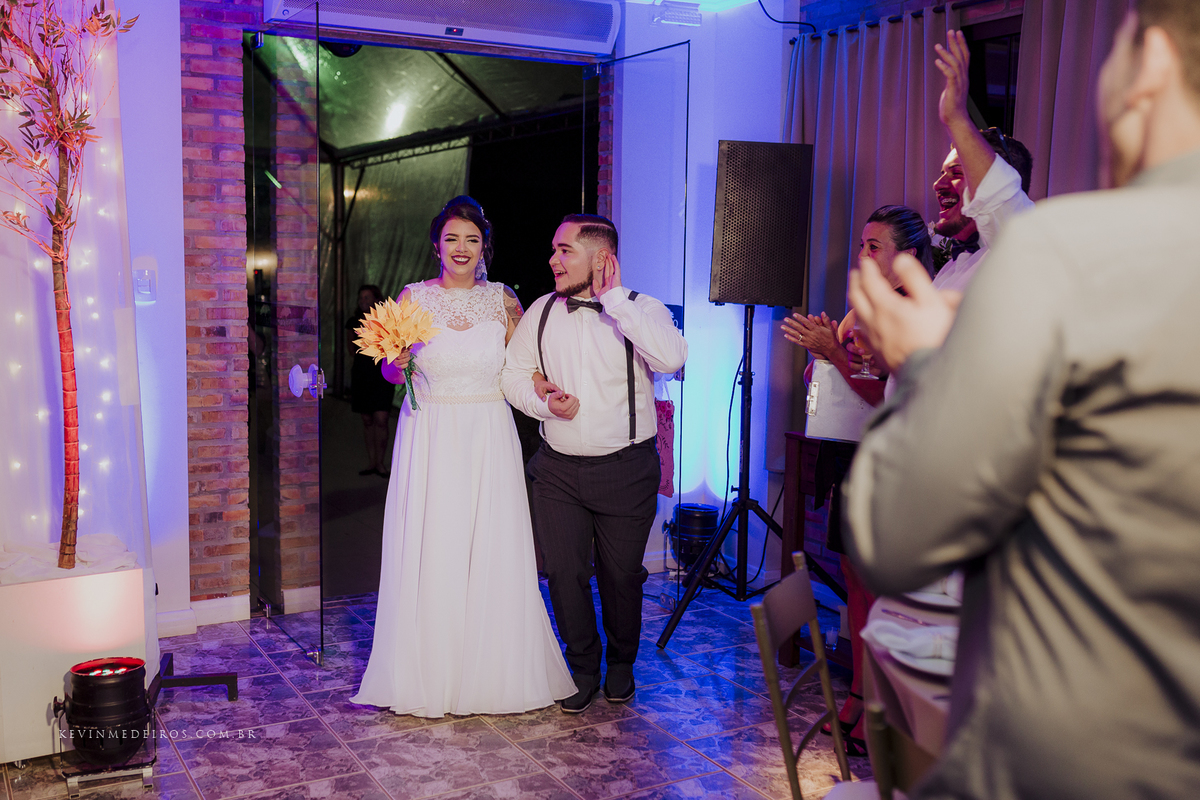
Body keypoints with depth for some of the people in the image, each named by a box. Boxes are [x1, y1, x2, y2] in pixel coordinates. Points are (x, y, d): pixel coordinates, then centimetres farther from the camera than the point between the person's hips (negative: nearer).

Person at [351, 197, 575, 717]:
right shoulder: (412, 298, 3)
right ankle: (428, 676, 16)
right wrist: (397, 359, -13)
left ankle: (493, 674, 17)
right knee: (428, 553, 1)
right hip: (429, 439, 0)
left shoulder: (503, 301, 4)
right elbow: (391, 373, 7)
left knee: (492, 554, 2)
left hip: (489, 440, 1)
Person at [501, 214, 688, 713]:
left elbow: (672, 358, -28)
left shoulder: (642, 310, -8)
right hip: (558, 469, 3)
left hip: (626, 470, -3)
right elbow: (513, 373, 11)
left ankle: (621, 664, 35)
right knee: (564, 572, 4)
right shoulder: (542, 312, 4)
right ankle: (583, 667, 27)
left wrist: (614, 299, -23)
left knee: (621, 574, 8)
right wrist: (545, 403, -10)